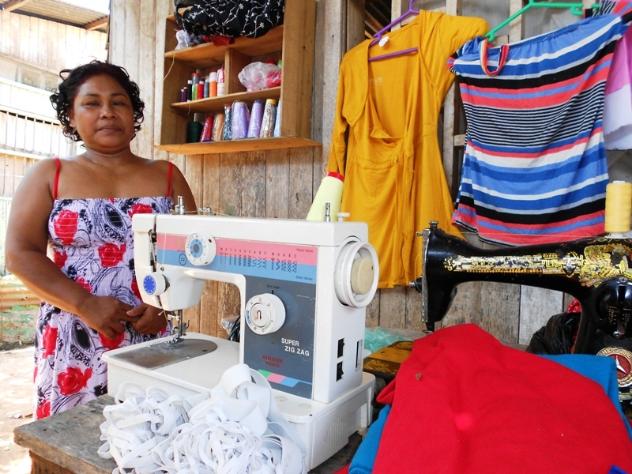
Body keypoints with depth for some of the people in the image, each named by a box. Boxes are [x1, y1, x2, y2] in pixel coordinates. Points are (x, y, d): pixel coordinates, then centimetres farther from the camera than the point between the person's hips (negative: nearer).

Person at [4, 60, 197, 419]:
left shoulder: (167, 176, 8)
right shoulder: (49, 176, 7)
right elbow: (21, 255, -1)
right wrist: (85, 305, -14)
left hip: (153, 340, 1)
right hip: (73, 345, 0)